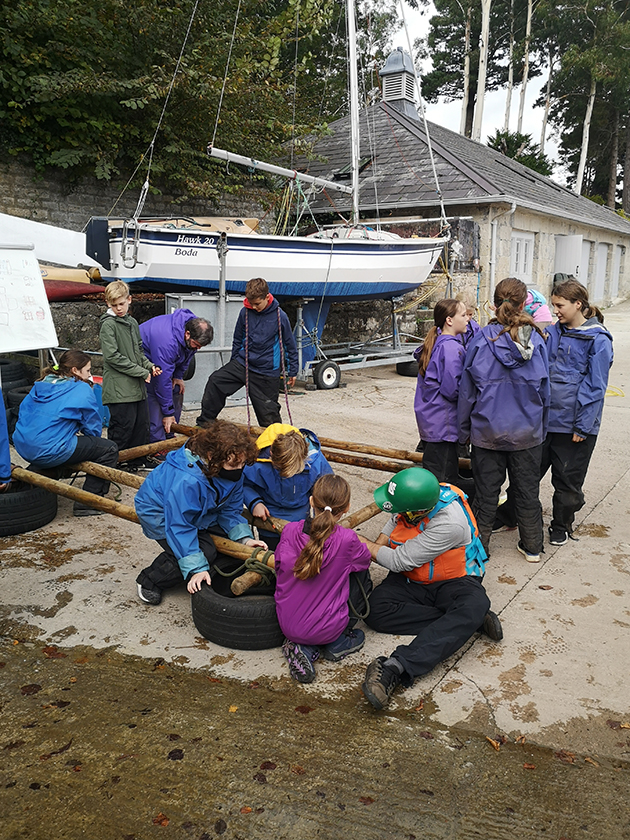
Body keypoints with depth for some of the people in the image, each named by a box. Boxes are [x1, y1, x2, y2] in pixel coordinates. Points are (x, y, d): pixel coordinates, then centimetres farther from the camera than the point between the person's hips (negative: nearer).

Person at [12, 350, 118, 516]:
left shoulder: (41, 385, 15)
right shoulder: (82, 389, -4)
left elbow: (24, 413, 23)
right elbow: (93, 428, -1)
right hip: (50, 451, -8)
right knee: (109, 449, 1)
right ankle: (86, 504, 0)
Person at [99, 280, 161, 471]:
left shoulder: (132, 323, 14)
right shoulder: (108, 325, -9)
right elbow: (112, 356, -16)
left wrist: (150, 366, 4)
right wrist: (142, 372, -14)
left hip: (137, 386, 8)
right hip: (118, 388, -8)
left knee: (141, 423, 12)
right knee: (122, 426, -6)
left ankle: (137, 462, 24)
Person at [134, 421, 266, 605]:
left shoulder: (233, 473, -17)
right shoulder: (185, 481, -41)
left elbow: (231, 511, -7)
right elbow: (179, 527, -36)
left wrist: (245, 538, -23)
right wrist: (196, 568, -36)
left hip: (199, 513, 8)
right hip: (160, 513, -7)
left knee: (237, 535, -7)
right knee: (204, 553, -24)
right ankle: (149, 582, -5)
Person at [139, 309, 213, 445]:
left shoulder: (195, 329, -20)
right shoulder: (167, 342, -43)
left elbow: (187, 355, 4)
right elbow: (163, 379, -37)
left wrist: (179, 376, 0)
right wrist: (168, 412, -30)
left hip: (167, 359, 8)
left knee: (177, 392, 3)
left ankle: (169, 438, 12)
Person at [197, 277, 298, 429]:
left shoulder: (279, 316, -9)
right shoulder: (245, 312, -2)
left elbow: (290, 345, 2)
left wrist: (292, 372, 6)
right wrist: (234, 363, 18)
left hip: (267, 371, -3)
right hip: (243, 363, 3)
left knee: (268, 412, 2)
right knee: (215, 381, -16)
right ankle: (205, 423, -4)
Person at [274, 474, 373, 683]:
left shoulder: (290, 531, -11)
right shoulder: (346, 540, -20)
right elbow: (365, 559, 3)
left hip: (287, 626, 3)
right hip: (326, 629, -3)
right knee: (361, 575, 15)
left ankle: (303, 647, 8)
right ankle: (338, 644, 17)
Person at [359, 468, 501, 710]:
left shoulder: (451, 523, -31)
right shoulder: (417, 496, -11)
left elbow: (400, 561, -25)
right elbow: (395, 521, 15)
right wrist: (379, 544, -3)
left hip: (453, 581, -5)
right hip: (411, 581, 6)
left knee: (475, 605, -39)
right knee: (375, 609, -21)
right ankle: (462, 623, -18)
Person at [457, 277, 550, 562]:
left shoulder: (480, 341, -12)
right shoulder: (536, 341, -7)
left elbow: (467, 392, -5)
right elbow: (544, 392, 2)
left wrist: (463, 430, 6)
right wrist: (541, 427, 16)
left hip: (487, 431, -1)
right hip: (528, 432, 2)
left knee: (486, 491, 11)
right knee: (527, 490, 16)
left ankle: (479, 546, 23)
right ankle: (532, 547, 30)